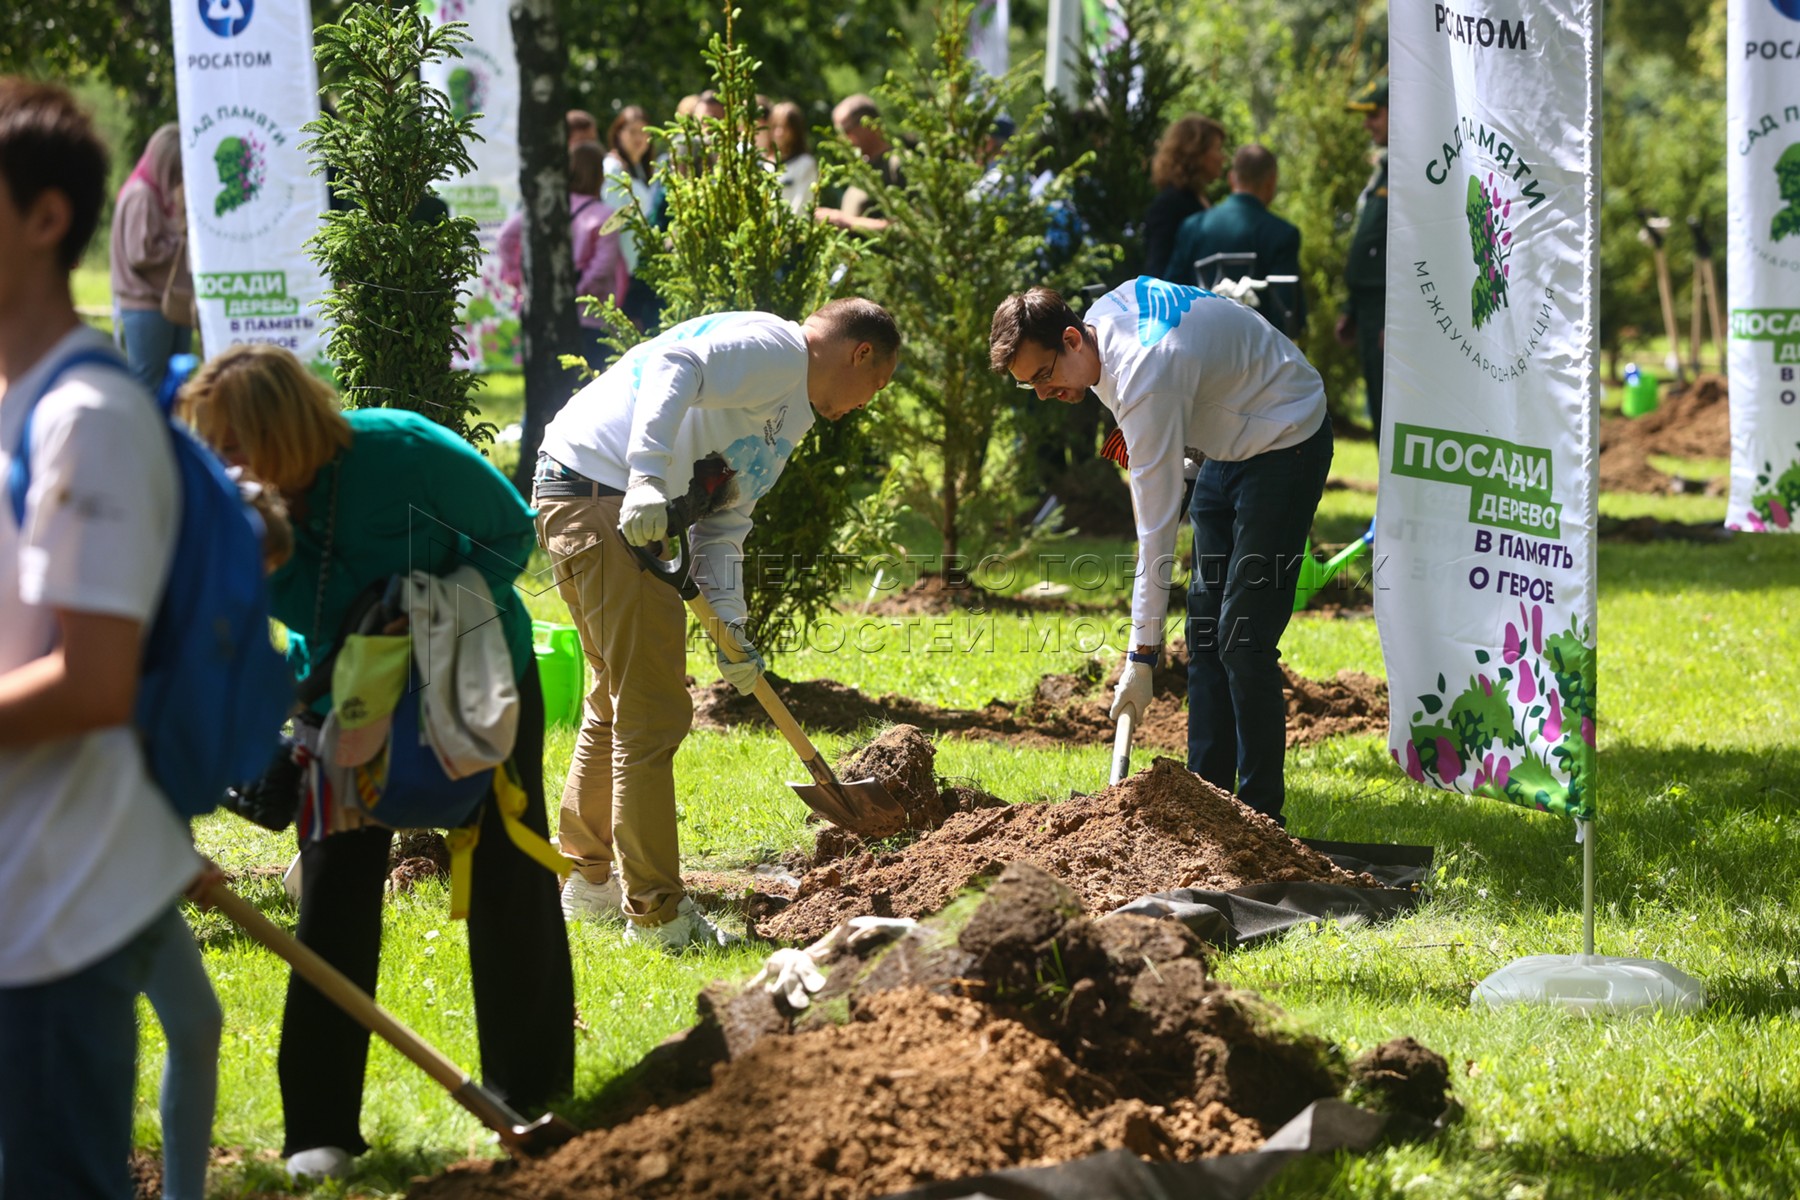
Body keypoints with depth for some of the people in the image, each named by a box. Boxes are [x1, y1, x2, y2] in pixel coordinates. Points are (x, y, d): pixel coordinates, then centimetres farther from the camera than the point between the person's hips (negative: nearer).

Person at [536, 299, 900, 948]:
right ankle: (655, 913, -4)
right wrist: (648, 478, -36)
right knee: (654, 714, -8)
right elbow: (673, 365, -26)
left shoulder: (790, 416, 23)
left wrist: (729, 625, 6)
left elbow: (723, 524, 19)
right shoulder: (775, 348, -8)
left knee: (619, 703, 24)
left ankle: (590, 880, 37)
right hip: (599, 494, -11)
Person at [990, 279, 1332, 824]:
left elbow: (1157, 526, -32)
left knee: (1242, 637, -14)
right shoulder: (1102, 314, -7)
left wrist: (1143, 653, -30)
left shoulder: (1144, 376, -33)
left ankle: (1261, 815, -10)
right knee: (1204, 628, 8)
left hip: (1285, 444, -10)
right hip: (1228, 445, 10)